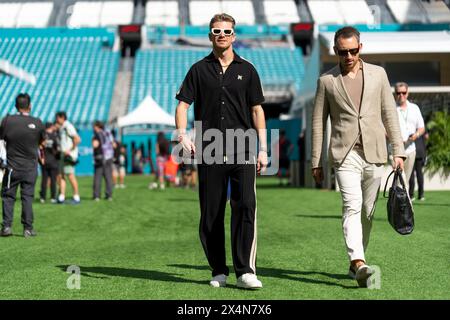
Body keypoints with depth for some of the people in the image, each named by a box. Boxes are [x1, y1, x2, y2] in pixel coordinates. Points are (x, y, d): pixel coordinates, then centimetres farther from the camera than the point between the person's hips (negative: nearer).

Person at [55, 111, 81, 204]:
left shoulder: (68, 127, -12)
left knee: (70, 175, -8)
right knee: (61, 175, 6)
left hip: (69, 155, -10)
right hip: (63, 155, 10)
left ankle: (76, 197, -2)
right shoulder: (61, 128, 18)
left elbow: (77, 139, -21)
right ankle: (61, 197, 7)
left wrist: (70, 150, -18)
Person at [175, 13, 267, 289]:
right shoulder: (199, 69, 10)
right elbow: (183, 104, 5)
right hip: (209, 151, 1)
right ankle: (219, 271, 14)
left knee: (246, 206, -13)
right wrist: (183, 135, -14)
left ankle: (245, 271, -12)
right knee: (211, 213, 3)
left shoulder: (247, 70, 12)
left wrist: (263, 149, 6)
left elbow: (257, 110, 12)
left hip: (242, 150, 0)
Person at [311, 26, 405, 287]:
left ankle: (356, 262, 19)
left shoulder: (378, 74, 11)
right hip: (345, 154, -2)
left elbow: (390, 113, 11)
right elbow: (318, 122, 8)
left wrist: (398, 151, 5)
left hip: (374, 152, 3)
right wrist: (316, 162, 5)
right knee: (352, 206, -18)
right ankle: (359, 264, -29)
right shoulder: (327, 80, 7)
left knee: (367, 211, 7)